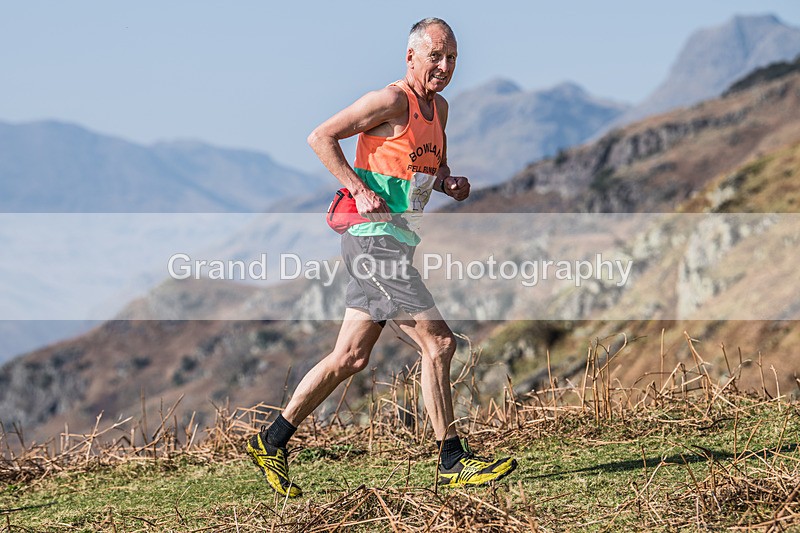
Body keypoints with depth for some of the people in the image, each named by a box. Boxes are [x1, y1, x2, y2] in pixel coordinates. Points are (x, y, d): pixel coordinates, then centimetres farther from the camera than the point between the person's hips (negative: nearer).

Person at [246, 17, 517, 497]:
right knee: (438, 342, -11)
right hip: (375, 238, -9)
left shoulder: (439, 107, 16)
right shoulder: (392, 101, -11)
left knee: (350, 358, 10)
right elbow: (321, 137, -11)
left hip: (396, 242, 9)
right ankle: (453, 462, -5)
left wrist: (451, 184, 8)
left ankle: (272, 442, 17)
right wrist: (361, 190, -18)